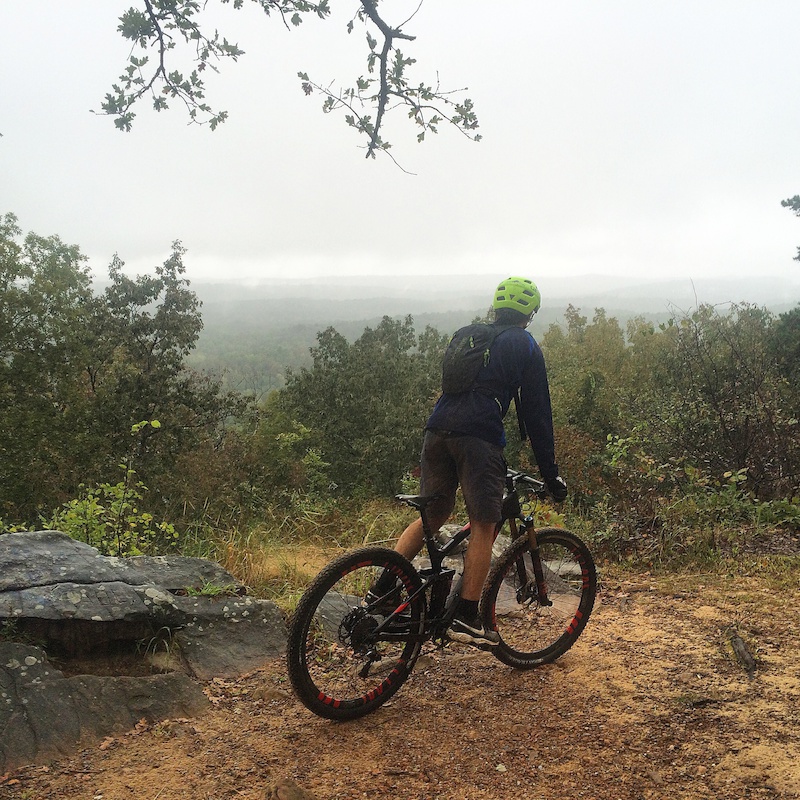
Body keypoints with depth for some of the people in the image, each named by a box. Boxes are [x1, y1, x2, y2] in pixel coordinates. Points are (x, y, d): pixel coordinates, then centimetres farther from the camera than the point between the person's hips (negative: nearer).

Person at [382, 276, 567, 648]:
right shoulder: (525, 346, 11)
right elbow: (536, 412, 8)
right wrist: (550, 474, 12)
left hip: (437, 430, 6)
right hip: (479, 436, -6)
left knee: (431, 516, 16)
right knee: (483, 524, 1)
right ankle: (466, 619, 0)